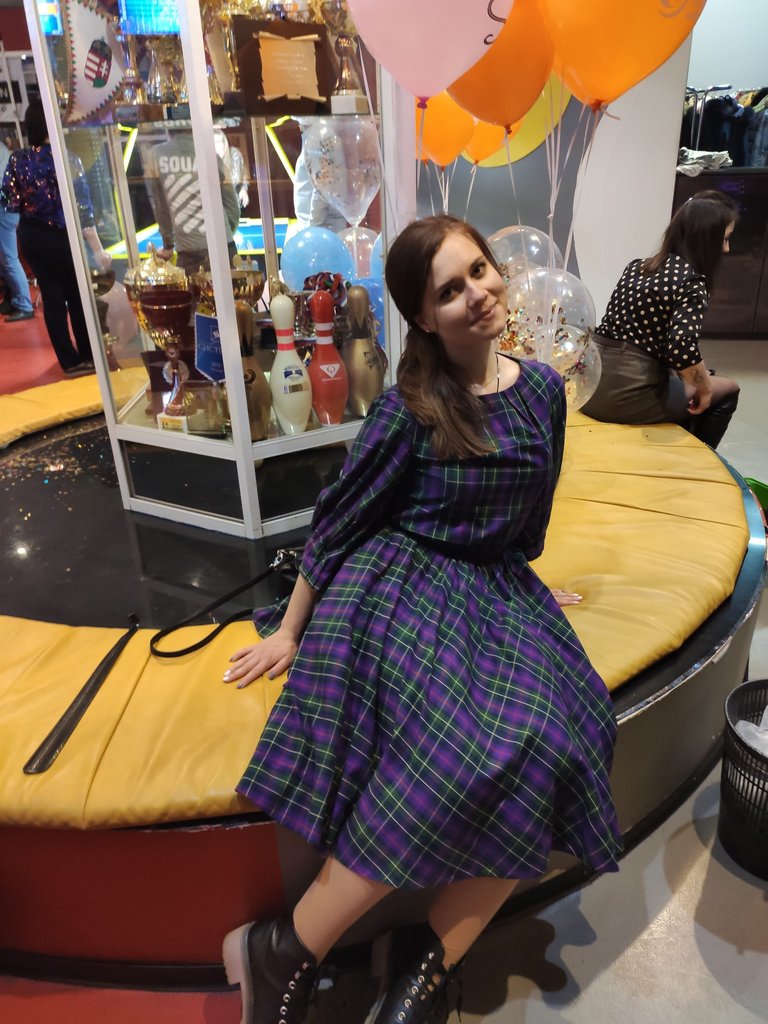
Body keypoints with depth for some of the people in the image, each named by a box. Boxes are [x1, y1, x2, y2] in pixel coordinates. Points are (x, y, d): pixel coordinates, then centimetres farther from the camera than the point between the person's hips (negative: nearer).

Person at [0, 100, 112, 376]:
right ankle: (88, 356, 22)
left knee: (51, 295, 10)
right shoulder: (65, 159, -17)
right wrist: (98, 250, -19)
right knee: (77, 295, 11)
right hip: (61, 237, -4)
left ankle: (69, 361, 15)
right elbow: (81, 208, -20)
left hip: (30, 237, 4)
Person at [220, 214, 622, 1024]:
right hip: (401, 584, -5)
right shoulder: (410, 406, -6)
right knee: (472, 753, -30)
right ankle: (281, 955, -15)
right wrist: (290, 631, 3)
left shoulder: (542, 390, 8)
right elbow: (339, 518, -1)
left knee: (550, 743, -24)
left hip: (495, 590, 5)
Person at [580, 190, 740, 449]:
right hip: (626, 395, -7)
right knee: (727, 390, 18)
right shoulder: (692, 283, -10)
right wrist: (705, 389, -6)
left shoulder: (636, 267, 13)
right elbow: (682, 349, -25)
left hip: (590, 383, 7)